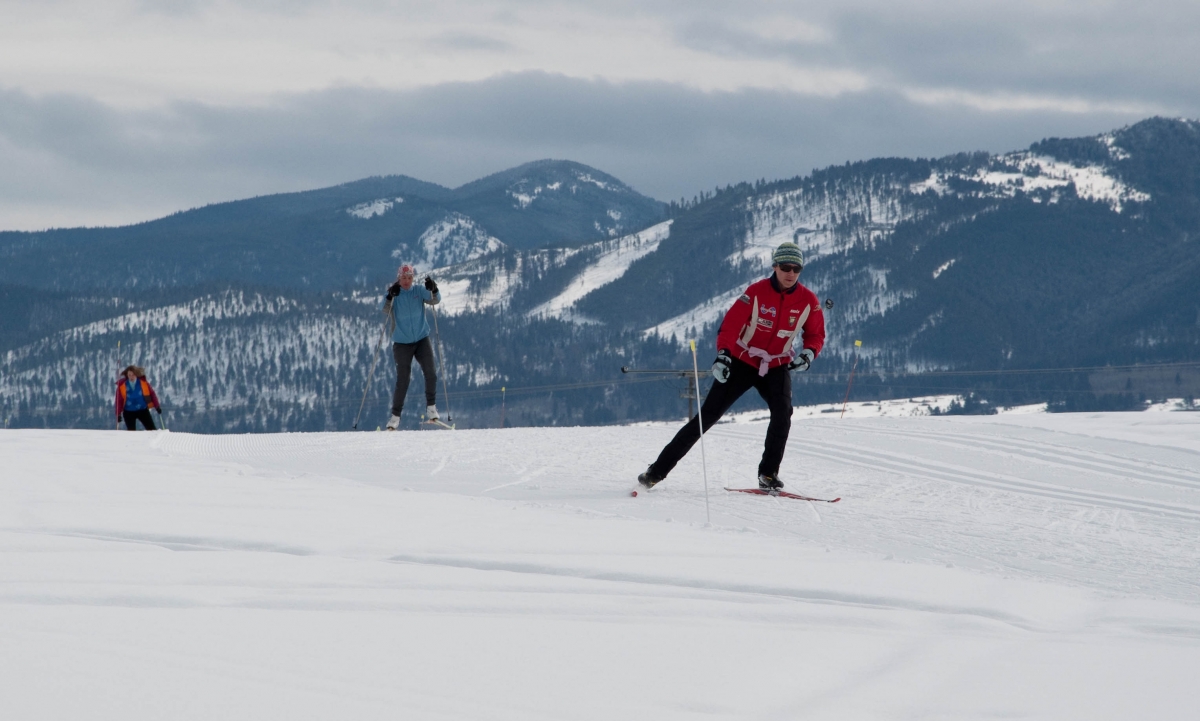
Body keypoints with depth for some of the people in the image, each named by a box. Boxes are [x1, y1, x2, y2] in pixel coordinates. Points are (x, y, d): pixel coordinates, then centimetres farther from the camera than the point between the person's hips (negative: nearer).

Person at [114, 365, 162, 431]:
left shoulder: (143, 382, -9)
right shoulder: (122, 385, -10)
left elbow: (151, 393, 0)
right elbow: (119, 400, -4)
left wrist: (157, 406, -1)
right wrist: (118, 414, -5)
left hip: (143, 410, 0)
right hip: (129, 412, 0)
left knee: (152, 429, -3)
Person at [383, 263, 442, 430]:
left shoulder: (419, 290, 1)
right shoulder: (394, 293, -5)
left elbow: (435, 300, -11)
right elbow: (385, 309, -21)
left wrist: (434, 290, -32)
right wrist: (390, 296, -40)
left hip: (422, 339, 2)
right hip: (402, 343, -2)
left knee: (430, 373, -12)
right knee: (402, 380, -4)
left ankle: (431, 407, 2)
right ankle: (395, 416, 5)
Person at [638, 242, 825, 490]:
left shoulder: (808, 300, -8)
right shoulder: (757, 292, -15)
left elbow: (816, 334, 3)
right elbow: (731, 323, -17)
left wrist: (809, 353, -19)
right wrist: (723, 353, -33)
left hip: (776, 367, 2)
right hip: (742, 362, -2)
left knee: (782, 412, -26)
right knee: (707, 415, -6)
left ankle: (768, 473, -12)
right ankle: (658, 470, -2)